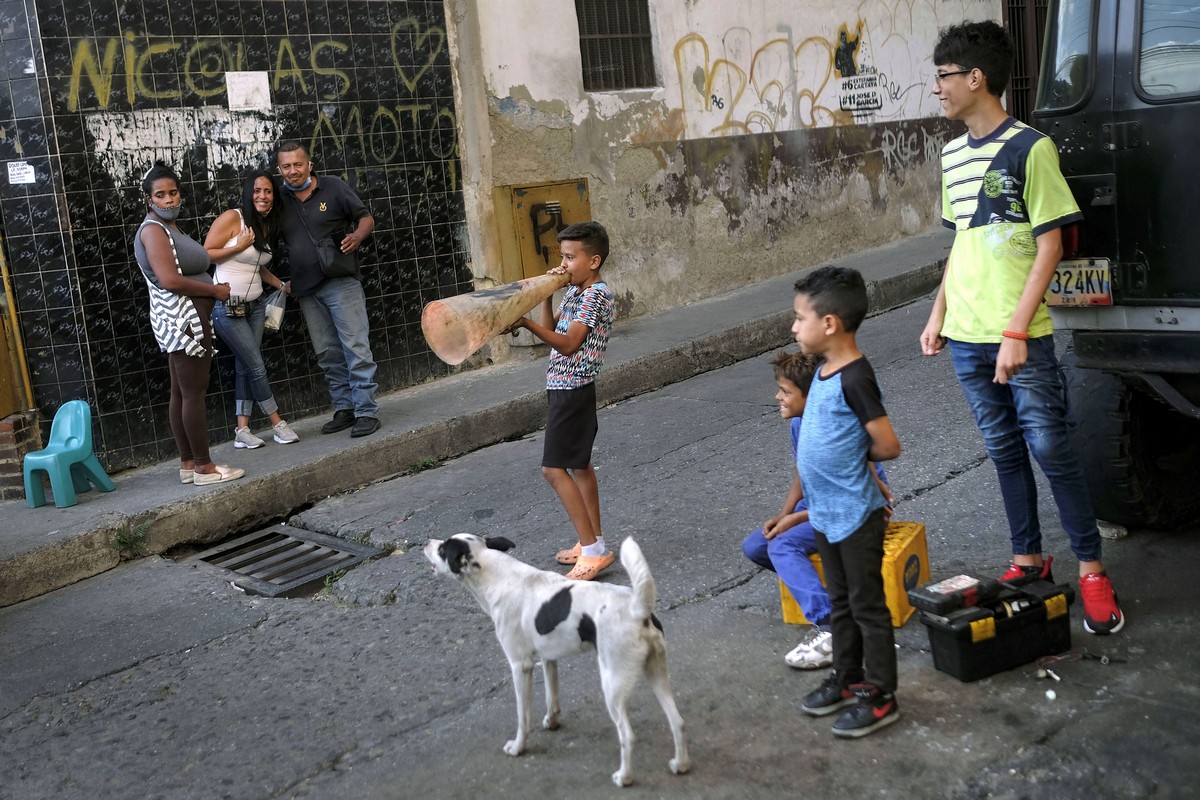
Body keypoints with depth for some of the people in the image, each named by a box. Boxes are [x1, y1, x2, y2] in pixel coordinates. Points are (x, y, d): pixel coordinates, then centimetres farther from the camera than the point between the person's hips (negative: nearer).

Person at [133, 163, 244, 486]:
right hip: (183, 318, -10)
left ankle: (188, 464, 17)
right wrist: (215, 290, -13)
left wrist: (213, 289, 6)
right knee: (194, 393, -7)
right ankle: (204, 468, -2)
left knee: (181, 393, 11)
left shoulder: (169, 227, 18)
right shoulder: (153, 229, -12)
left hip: (184, 319, 10)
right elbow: (169, 280, -23)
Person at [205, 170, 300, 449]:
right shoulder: (231, 218, -12)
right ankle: (277, 423, 9)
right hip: (227, 308, -7)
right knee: (257, 366, -3)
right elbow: (205, 254, -13)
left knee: (245, 366, 7)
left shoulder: (268, 226, 9)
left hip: (255, 306, 7)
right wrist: (238, 247, -19)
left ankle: (242, 430, 11)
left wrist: (282, 284, 10)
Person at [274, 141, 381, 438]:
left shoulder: (333, 187, -1)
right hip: (306, 290, 5)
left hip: (340, 282, -4)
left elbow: (366, 217, 2)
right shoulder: (279, 199, 8)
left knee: (356, 346, -9)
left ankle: (366, 411, -6)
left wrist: (357, 236, -20)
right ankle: (344, 409, 18)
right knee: (327, 353, 9)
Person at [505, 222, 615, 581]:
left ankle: (593, 550, -9)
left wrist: (526, 323, -35)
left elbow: (568, 344, -25)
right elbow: (552, 329, 17)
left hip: (573, 389, -10)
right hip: (564, 386, 10)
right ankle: (593, 543, 22)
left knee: (554, 468, -12)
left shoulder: (598, 294, -17)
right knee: (579, 464, 14)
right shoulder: (574, 291, 12)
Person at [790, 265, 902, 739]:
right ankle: (847, 678, 35)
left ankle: (880, 696, 16)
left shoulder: (854, 378, -22)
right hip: (825, 513, 9)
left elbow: (887, 446, -22)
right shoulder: (825, 372, 6)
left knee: (867, 605, 4)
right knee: (840, 602, 20)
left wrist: (854, 457, -6)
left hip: (855, 516, -9)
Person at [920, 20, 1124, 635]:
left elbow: (1050, 246, -11)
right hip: (966, 338, 6)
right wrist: (938, 315, 11)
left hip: (1022, 338, -6)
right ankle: (1029, 560, 26)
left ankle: (1092, 571, 11)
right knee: (1004, 452, 13)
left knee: (1050, 451, -2)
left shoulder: (1029, 148, -9)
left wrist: (1016, 332, -16)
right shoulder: (952, 155, 11)